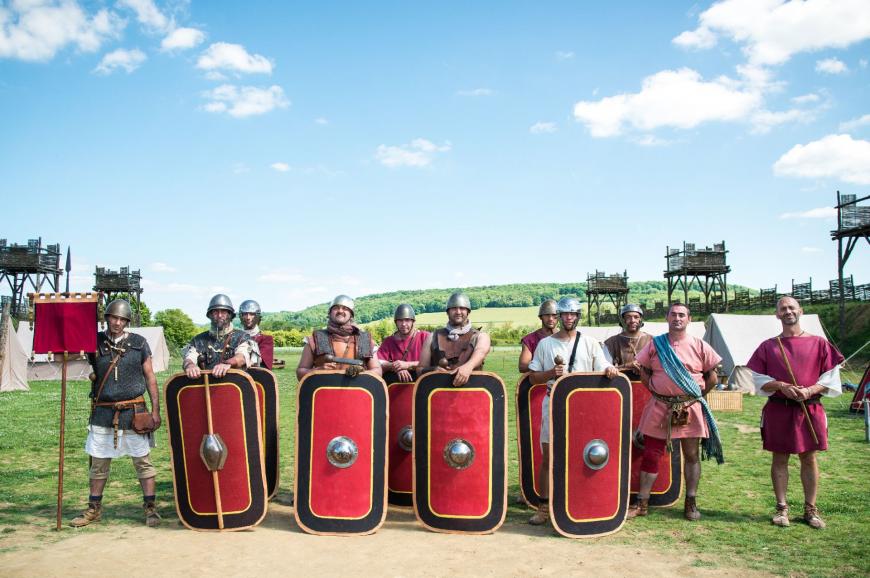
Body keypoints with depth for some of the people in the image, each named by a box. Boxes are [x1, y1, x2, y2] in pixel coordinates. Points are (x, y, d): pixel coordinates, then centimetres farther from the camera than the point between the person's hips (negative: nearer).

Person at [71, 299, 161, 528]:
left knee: (143, 461, 2)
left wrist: (155, 409, -1)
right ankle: (94, 509, 25)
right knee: (98, 462, 10)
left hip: (133, 412, -1)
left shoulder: (138, 343, 1)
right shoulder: (95, 342, 3)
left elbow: (150, 377, 3)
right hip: (103, 412, 2)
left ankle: (151, 508, 10)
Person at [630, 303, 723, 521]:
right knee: (651, 454, 3)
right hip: (659, 407, 1)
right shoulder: (655, 345, 4)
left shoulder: (699, 347, 1)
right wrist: (656, 392, 2)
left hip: (690, 409, 0)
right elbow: (644, 372, 11)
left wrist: (696, 396, 2)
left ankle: (691, 503, 20)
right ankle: (642, 503, 12)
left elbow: (712, 378, 6)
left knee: (691, 455, 8)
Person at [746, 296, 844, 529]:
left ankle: (810, 509, 18)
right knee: (780, 459, 4)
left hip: (810, 410, 0)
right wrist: (781, 386, -14)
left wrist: (810, 390, -14)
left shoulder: (819, 343, 4)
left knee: (809, 458, 6)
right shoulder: (768, 346, 5)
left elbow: (830, 377, 3)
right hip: (778, 411, 0)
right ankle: (782, 508, 14)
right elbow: (758, 379, 4)